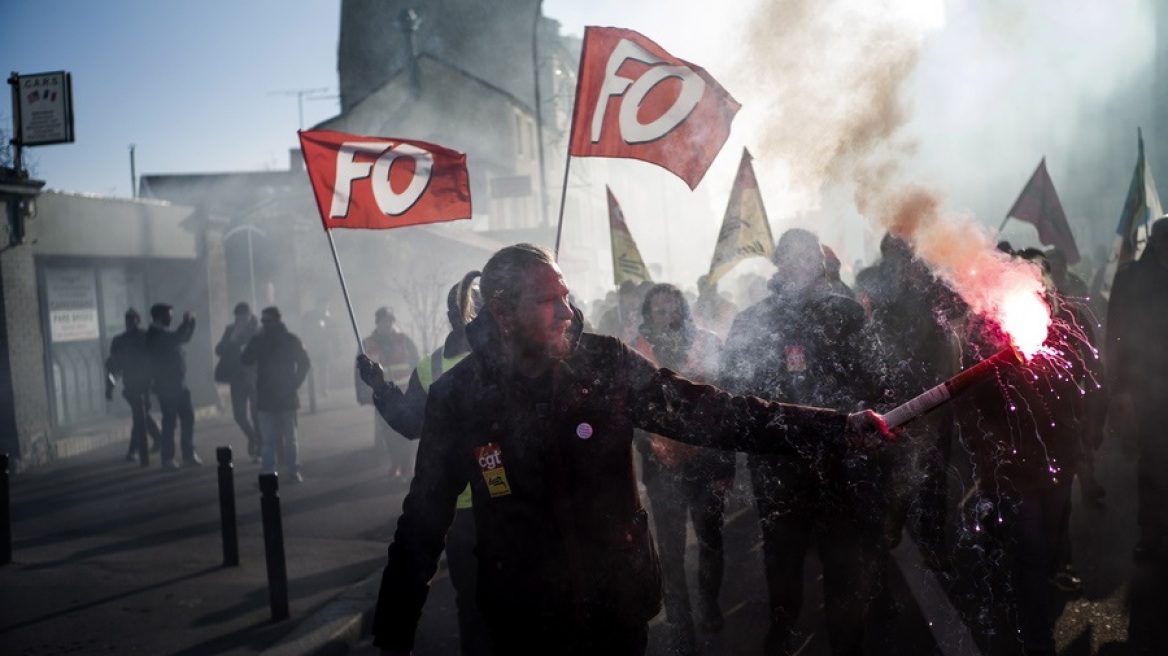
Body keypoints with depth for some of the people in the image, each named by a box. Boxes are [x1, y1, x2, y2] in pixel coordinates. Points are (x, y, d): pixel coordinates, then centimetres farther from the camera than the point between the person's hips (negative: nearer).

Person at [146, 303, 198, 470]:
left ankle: (189, 454, 14)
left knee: (187, 417, 8)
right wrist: (186, 322, -21)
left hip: (178, 384, 9)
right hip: (167, 386, -9)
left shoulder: (164, 333, 17)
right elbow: (176, 338, -31)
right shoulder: (156, 334, -14)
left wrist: (190, 321, 12)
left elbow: (184, 337, 25)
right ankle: (168, 459, 1)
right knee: (170, 421, -5)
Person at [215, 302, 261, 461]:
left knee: (257, 415, -6)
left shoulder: (258, 331, -5)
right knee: (239, 415, 1)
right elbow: (219, 350, -4)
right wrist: (232, 339, -18)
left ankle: (259, 449, 5)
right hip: (238, 378, 3)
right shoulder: (231, 330, 4)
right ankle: (252, 438, 30)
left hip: (255, 378, -3)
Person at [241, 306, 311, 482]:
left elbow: (304, 363, 5)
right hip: (266, 398, 1)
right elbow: (245, 360, -7)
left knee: (290, 438, 4)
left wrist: (294, 383, -3)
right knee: (268, 439, -1)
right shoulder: (258, 340, 4)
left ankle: (293, 470, 12)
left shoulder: (290, 340, 0)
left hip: (286, 397, -1)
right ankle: (267, 473, 2)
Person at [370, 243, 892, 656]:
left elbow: (710, 412, -12)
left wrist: (839, 429, -20)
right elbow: (423, 520, -4)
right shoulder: (457, 396, -11)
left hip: (619, 607, 1)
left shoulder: (605, 364, -10)